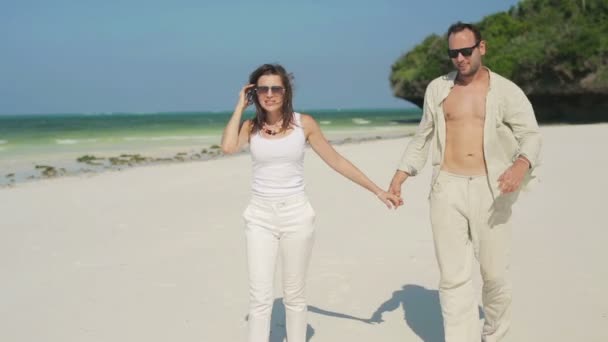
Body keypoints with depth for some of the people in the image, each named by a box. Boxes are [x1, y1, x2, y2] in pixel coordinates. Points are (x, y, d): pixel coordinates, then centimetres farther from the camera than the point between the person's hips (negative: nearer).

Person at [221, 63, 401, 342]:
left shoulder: (303, 123, -1)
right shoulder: (251, 126, 2)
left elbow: (336, 161, 4)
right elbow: (228, 147, -19)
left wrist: (377, 191, 4)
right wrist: (241, 106, -6)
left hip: (296, 215, 0)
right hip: (260, 217, 1)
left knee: (294, 295, 10)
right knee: (259, 296, -2)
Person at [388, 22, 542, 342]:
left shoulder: (506, 91, 0)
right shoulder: (437, 88, 9)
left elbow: (530, 134, -6)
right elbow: (423, 137, 16)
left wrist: (522, 164, -28)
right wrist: (399, 176, 7)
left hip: (489, 189, -1)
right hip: (447, 189, 2)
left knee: (494, 273, 9)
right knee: (453, 277, -2)